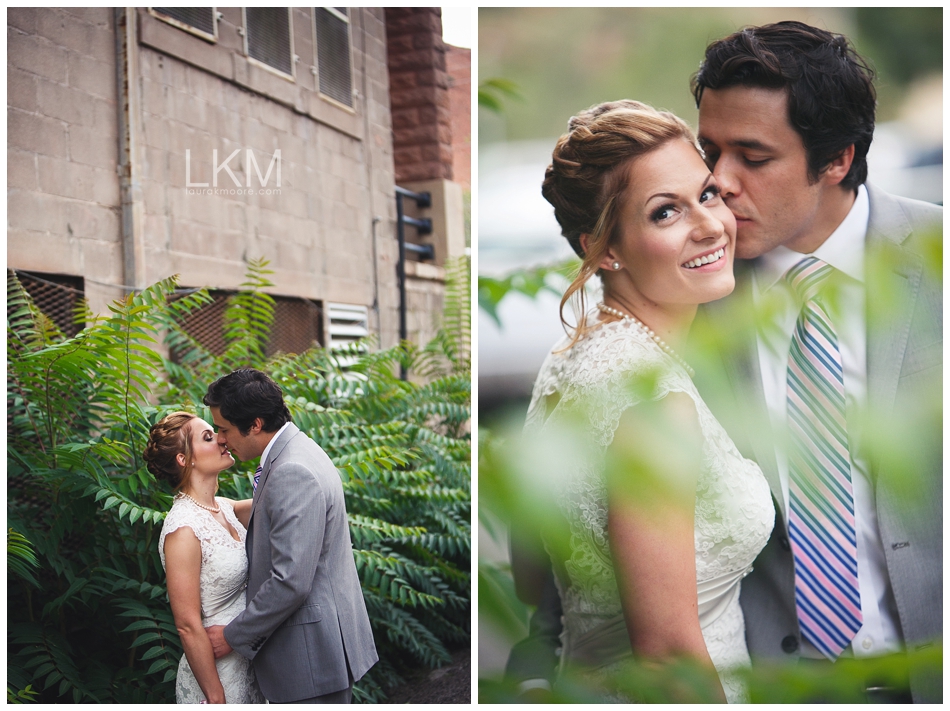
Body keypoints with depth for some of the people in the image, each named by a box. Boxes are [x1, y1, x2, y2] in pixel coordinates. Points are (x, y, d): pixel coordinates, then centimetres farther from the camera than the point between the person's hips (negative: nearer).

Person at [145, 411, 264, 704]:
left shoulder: (224, 508, 3)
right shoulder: (184, 529, -21)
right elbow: (188, 627, -20)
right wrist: (216, 698, -18)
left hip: (249, 664, 8)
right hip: (217, 674, -8)